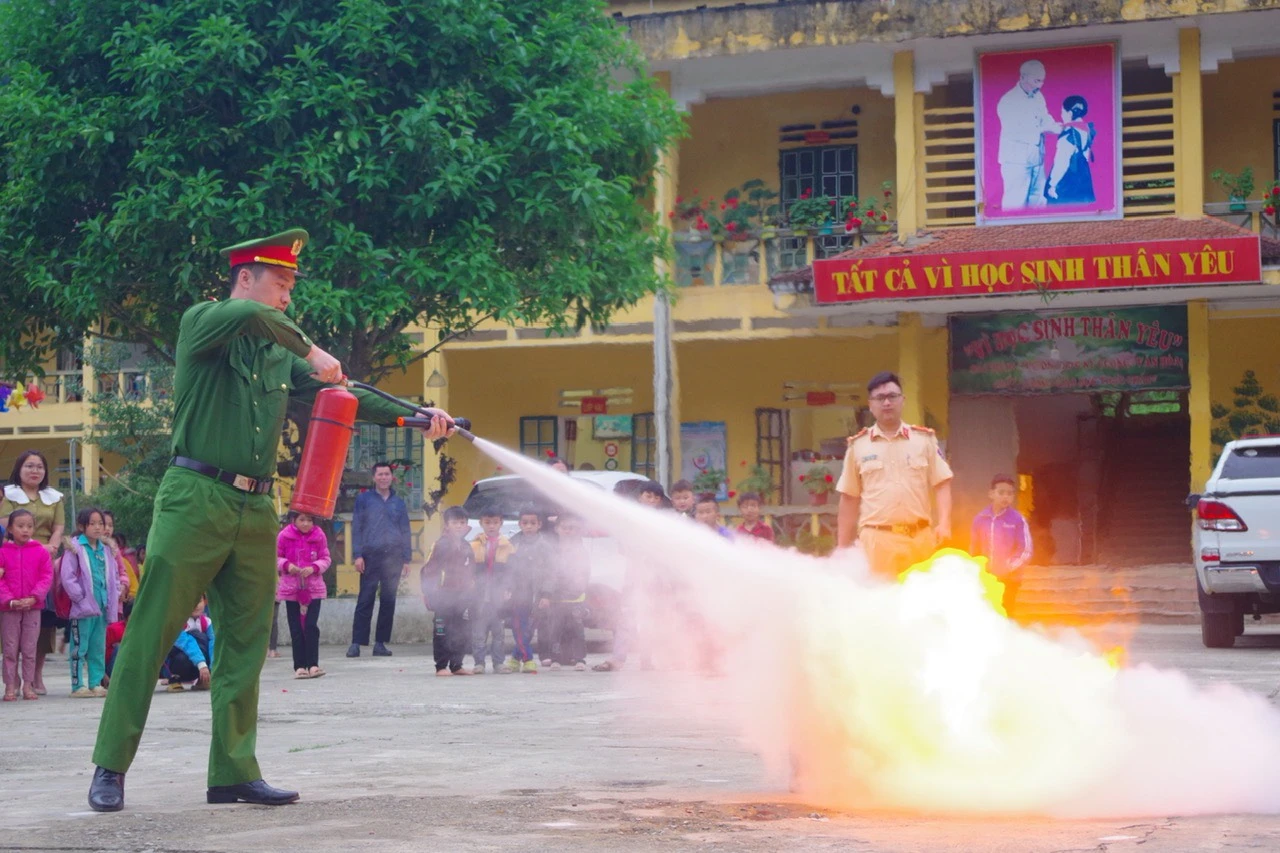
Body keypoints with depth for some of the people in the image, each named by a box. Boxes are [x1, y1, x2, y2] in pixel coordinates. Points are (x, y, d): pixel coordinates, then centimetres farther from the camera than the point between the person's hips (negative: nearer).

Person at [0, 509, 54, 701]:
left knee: (29, 649, 4)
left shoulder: (41, 552, 2)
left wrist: (33, 598, -13)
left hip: (33, 607, 1)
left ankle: (28, 685, 10)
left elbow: (47, 577, -1)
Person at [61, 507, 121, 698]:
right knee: (80, 648, -2)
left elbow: (114, 575, 18)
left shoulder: (106, 550, 13)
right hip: (83, 609, -6)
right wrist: (80, 597, -14)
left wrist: (114, 597, 6)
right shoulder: (75, 548, -6)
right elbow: (67, 576, -11)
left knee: (99, 648, 10)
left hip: (102, 608, 6)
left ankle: (96, 683, 15)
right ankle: (77, 685, 0)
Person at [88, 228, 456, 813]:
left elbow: (342, 394, 13)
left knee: (246, 644, 6)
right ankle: (110, 768, -2)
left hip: (256, 511, 7)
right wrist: (310, 350, -15)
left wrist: (417, 417, 3)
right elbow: (249, 316, -22)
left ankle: (234, 773, 10)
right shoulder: (202, 323, 0)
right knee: (151, 633, -6)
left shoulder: (280, 357, 17)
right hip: (196, 501, -6)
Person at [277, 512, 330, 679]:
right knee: (296, 629, 2)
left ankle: (313, 665, -7)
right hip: (291, 588, 1)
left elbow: (325, 559, 4)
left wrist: (313, 568, -15)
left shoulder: (319, 536, -2)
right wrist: (287, 565, -15)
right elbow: (276, 558, 5)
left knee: (311, 626, -9)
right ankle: (299, 666, 6)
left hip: (313, 588, -1)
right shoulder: (284, 536, -4)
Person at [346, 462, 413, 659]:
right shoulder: (364, 499, 8)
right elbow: (356, 528, 4)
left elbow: (405, 532, 16)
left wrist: (406, 559, 8)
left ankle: (380, 643, 7)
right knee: (365, 600, -7)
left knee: (388, 601, 2)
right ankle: (356, 643, -8)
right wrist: (358, 555, -6)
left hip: (393, 556, 3)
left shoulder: (399, 503, 15)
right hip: (371, 554, -3)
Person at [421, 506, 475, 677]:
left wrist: (471, 589, 15)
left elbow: (471, 571, 21)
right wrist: (427, 591, -10)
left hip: (462, 597, 6)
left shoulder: (467, 547, 12)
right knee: (441, 632, -3)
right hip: (443, 597, -6)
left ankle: (456, 665, 16)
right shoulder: (441, 545, -7)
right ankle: (441, 666, 1)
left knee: (461, 632, 8)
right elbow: (428, 570, -8)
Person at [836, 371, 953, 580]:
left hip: (919, 538, 1)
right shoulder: (858, 446, 10)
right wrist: (842, 549, 9)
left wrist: (944, 522, -8)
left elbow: (941, 484, 8)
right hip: (877, 540, -1)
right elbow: (849, 499, 12)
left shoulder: (925, 439, 10)